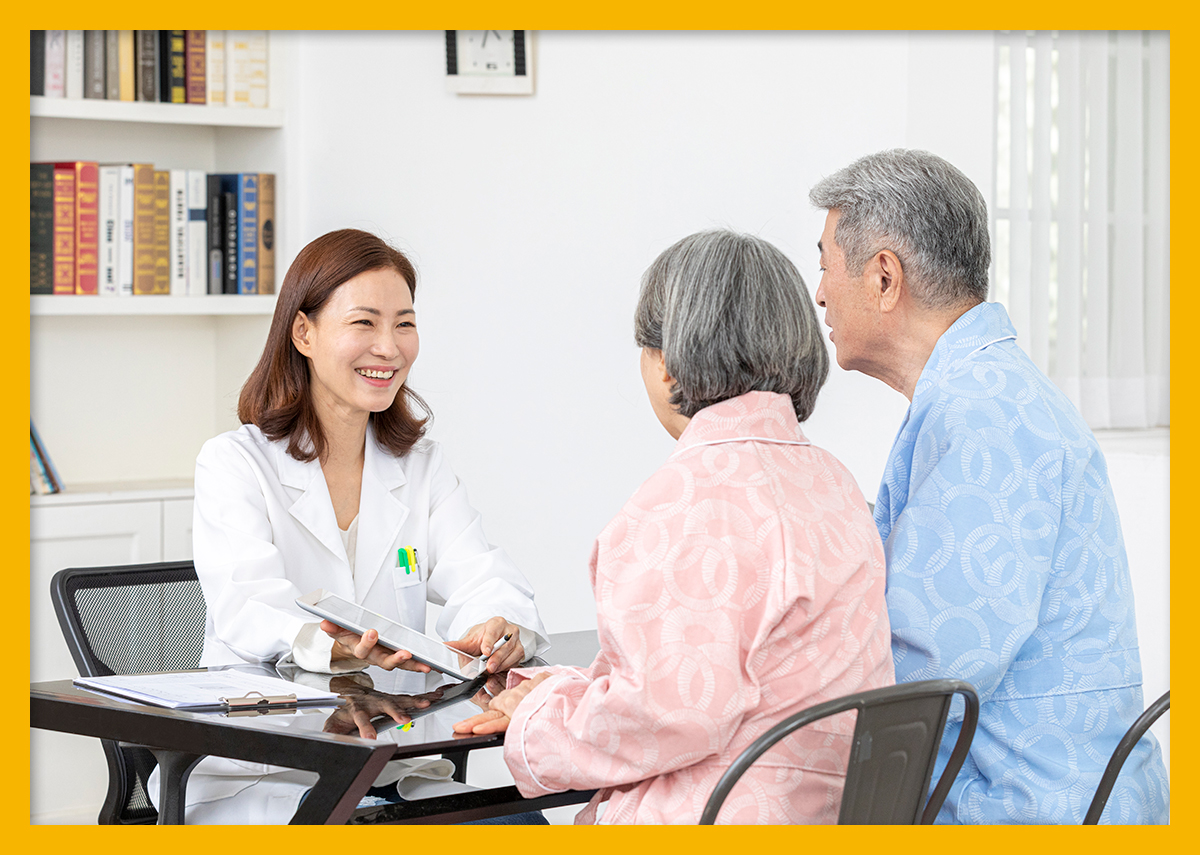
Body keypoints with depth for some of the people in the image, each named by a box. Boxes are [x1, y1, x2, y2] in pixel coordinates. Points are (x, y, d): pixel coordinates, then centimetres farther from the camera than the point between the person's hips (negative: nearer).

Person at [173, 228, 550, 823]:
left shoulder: (423, 468, 13)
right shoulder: (234, 463, -3)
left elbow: (482, 582, -3)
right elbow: (248, 607, -21)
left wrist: (498, 628, -29)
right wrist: (333, 647, -44)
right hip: (255, 779, -5)